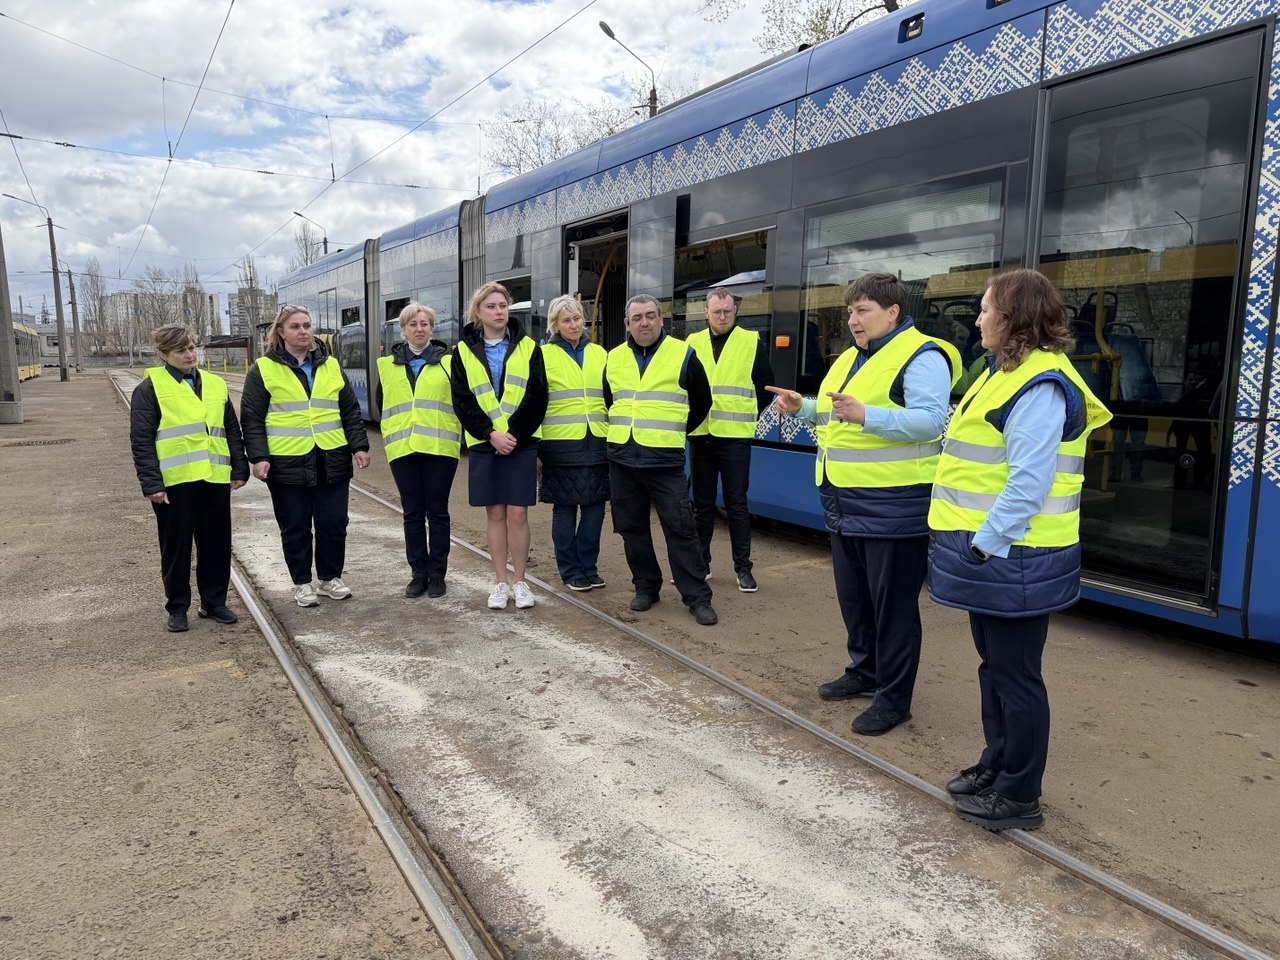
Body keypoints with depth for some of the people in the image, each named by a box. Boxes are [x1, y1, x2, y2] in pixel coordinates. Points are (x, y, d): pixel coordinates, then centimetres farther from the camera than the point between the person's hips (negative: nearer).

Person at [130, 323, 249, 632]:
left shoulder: (215, 384, 14)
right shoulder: (151, 388, 0)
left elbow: (232, 430, 16)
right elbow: (141, 440, -5)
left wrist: (239, 469, 9)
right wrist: (151, 483, -11)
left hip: (215, 478, 4)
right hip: (174, 481, -4)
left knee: (217, 543, 9)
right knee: (176, 547, 6)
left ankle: (214, 602, 23)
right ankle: (177, 608, 19)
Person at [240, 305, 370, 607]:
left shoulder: (331, 365, 11)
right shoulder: (263, 369, 1)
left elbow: (350, 411, 13)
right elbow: (252, 419, 0)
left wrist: (359, 446, 5)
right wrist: (258, 457, -9)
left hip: (332, 461, 3)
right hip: (288, 464, -2)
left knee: (334, 524, 6)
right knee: (296, 528, 6)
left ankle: (330, 578, 23)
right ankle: (302, 583, 20)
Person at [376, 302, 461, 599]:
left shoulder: (448, 361, 2)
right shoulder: (388, 365, 11)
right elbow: (381, 404, 18)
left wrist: (449, 431, 1)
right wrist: (393, 432, 12)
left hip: (439, 448, -2)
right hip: (402, 449, 3)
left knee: (437, 512, 4)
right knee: (412, 513, 7)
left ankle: (437, 574, 14)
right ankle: (418, 573, 17)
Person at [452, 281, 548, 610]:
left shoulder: (527, 348, 4)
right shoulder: (464, 351, 6)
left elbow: (537, 397, -3)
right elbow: (462, 400, -1)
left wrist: (514, 434, -12)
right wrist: (491, 434, -12)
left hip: (521, 443, -1)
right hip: (484, 445, 1)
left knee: (517, 514, 0)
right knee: (495, 514, 6)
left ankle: (519, 582, 12)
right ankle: (501, 583, 16)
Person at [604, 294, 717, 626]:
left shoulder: (683, 354, -2)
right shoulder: (614, 359, 9)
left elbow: (701, 402, 8)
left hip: (664, 460, -4)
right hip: (622, 460, 4)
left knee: (680, 529, -4)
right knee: (632, 527, 10)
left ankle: (697, 596, 3)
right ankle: (646, 586, 24)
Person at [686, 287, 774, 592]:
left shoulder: (753, 342, 0)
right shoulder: (693, 343, 8)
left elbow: (766, 387, 5)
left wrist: (747, 417, 6)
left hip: (735, 437, -3)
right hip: (699, 435, 3)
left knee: (737, 504, 1)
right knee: (702, 503, 11)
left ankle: (743, 567, 10)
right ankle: (700, 562, 21)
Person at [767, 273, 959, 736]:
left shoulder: (922, 357, -13)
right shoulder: (852, 358, 17)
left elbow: (929, 421, -25)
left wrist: (864, 415, -34)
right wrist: (804, 407, 8)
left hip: (892, 508, -9)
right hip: (845, 504, 10)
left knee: (892, 605, 1)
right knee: (853, 596, 20)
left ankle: (893, 697, 12)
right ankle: (864, 671, 37)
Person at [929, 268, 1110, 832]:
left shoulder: (1039, 385, -19)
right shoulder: (1010, 371, 14)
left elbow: (1029, 481, -25)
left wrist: (987, 543, -23)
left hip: (1012, 557, -10)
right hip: (991, 553, 10)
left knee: (1015, 675, 3)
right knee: (994, 666, 20)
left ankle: (1019, 797, 17)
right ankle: (997, 767, 35)